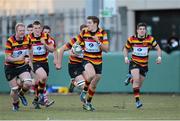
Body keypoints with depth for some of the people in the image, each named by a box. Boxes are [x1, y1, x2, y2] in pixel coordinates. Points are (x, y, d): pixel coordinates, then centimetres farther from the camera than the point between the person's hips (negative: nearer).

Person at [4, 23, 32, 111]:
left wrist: (27, 58, -2)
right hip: (11, 67, -3)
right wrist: (17, 59, -36)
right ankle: (15, 104, 30)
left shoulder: (27, 40, -4)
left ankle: (21, 94, 14)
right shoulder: (10, 41, -19)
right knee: (14, 89, -2)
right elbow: (7, 58, -20)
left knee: (28, 83, -20)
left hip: (22, 66, 3)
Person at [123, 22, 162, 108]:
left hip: (144, 64, 2)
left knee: (139, 84, 8)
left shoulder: (150, 39, -9)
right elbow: (126, 48, 10)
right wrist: (126, 58, -5)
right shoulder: (131, 39, -7)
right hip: (134, 63, -2)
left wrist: (159, 57, -15)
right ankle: (137, 101, -22)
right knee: (136, 79, -26)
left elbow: (158, 49, 1)